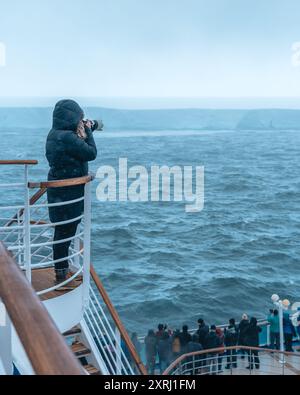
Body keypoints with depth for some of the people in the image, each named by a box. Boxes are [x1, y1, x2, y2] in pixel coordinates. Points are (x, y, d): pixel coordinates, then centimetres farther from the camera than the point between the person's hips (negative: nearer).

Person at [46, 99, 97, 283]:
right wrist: (87, 132, -5)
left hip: (60, 189, 10)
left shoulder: (55, 134, 8)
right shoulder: (67, 137, -23)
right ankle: (62, 274, 11)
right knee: (65, 231, 0)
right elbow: (91, 153, -16)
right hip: (68, 191, -10)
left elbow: (77, 150, 18)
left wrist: (84, 133, 10)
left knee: (65, 230, 19)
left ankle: (63, 268, 33)